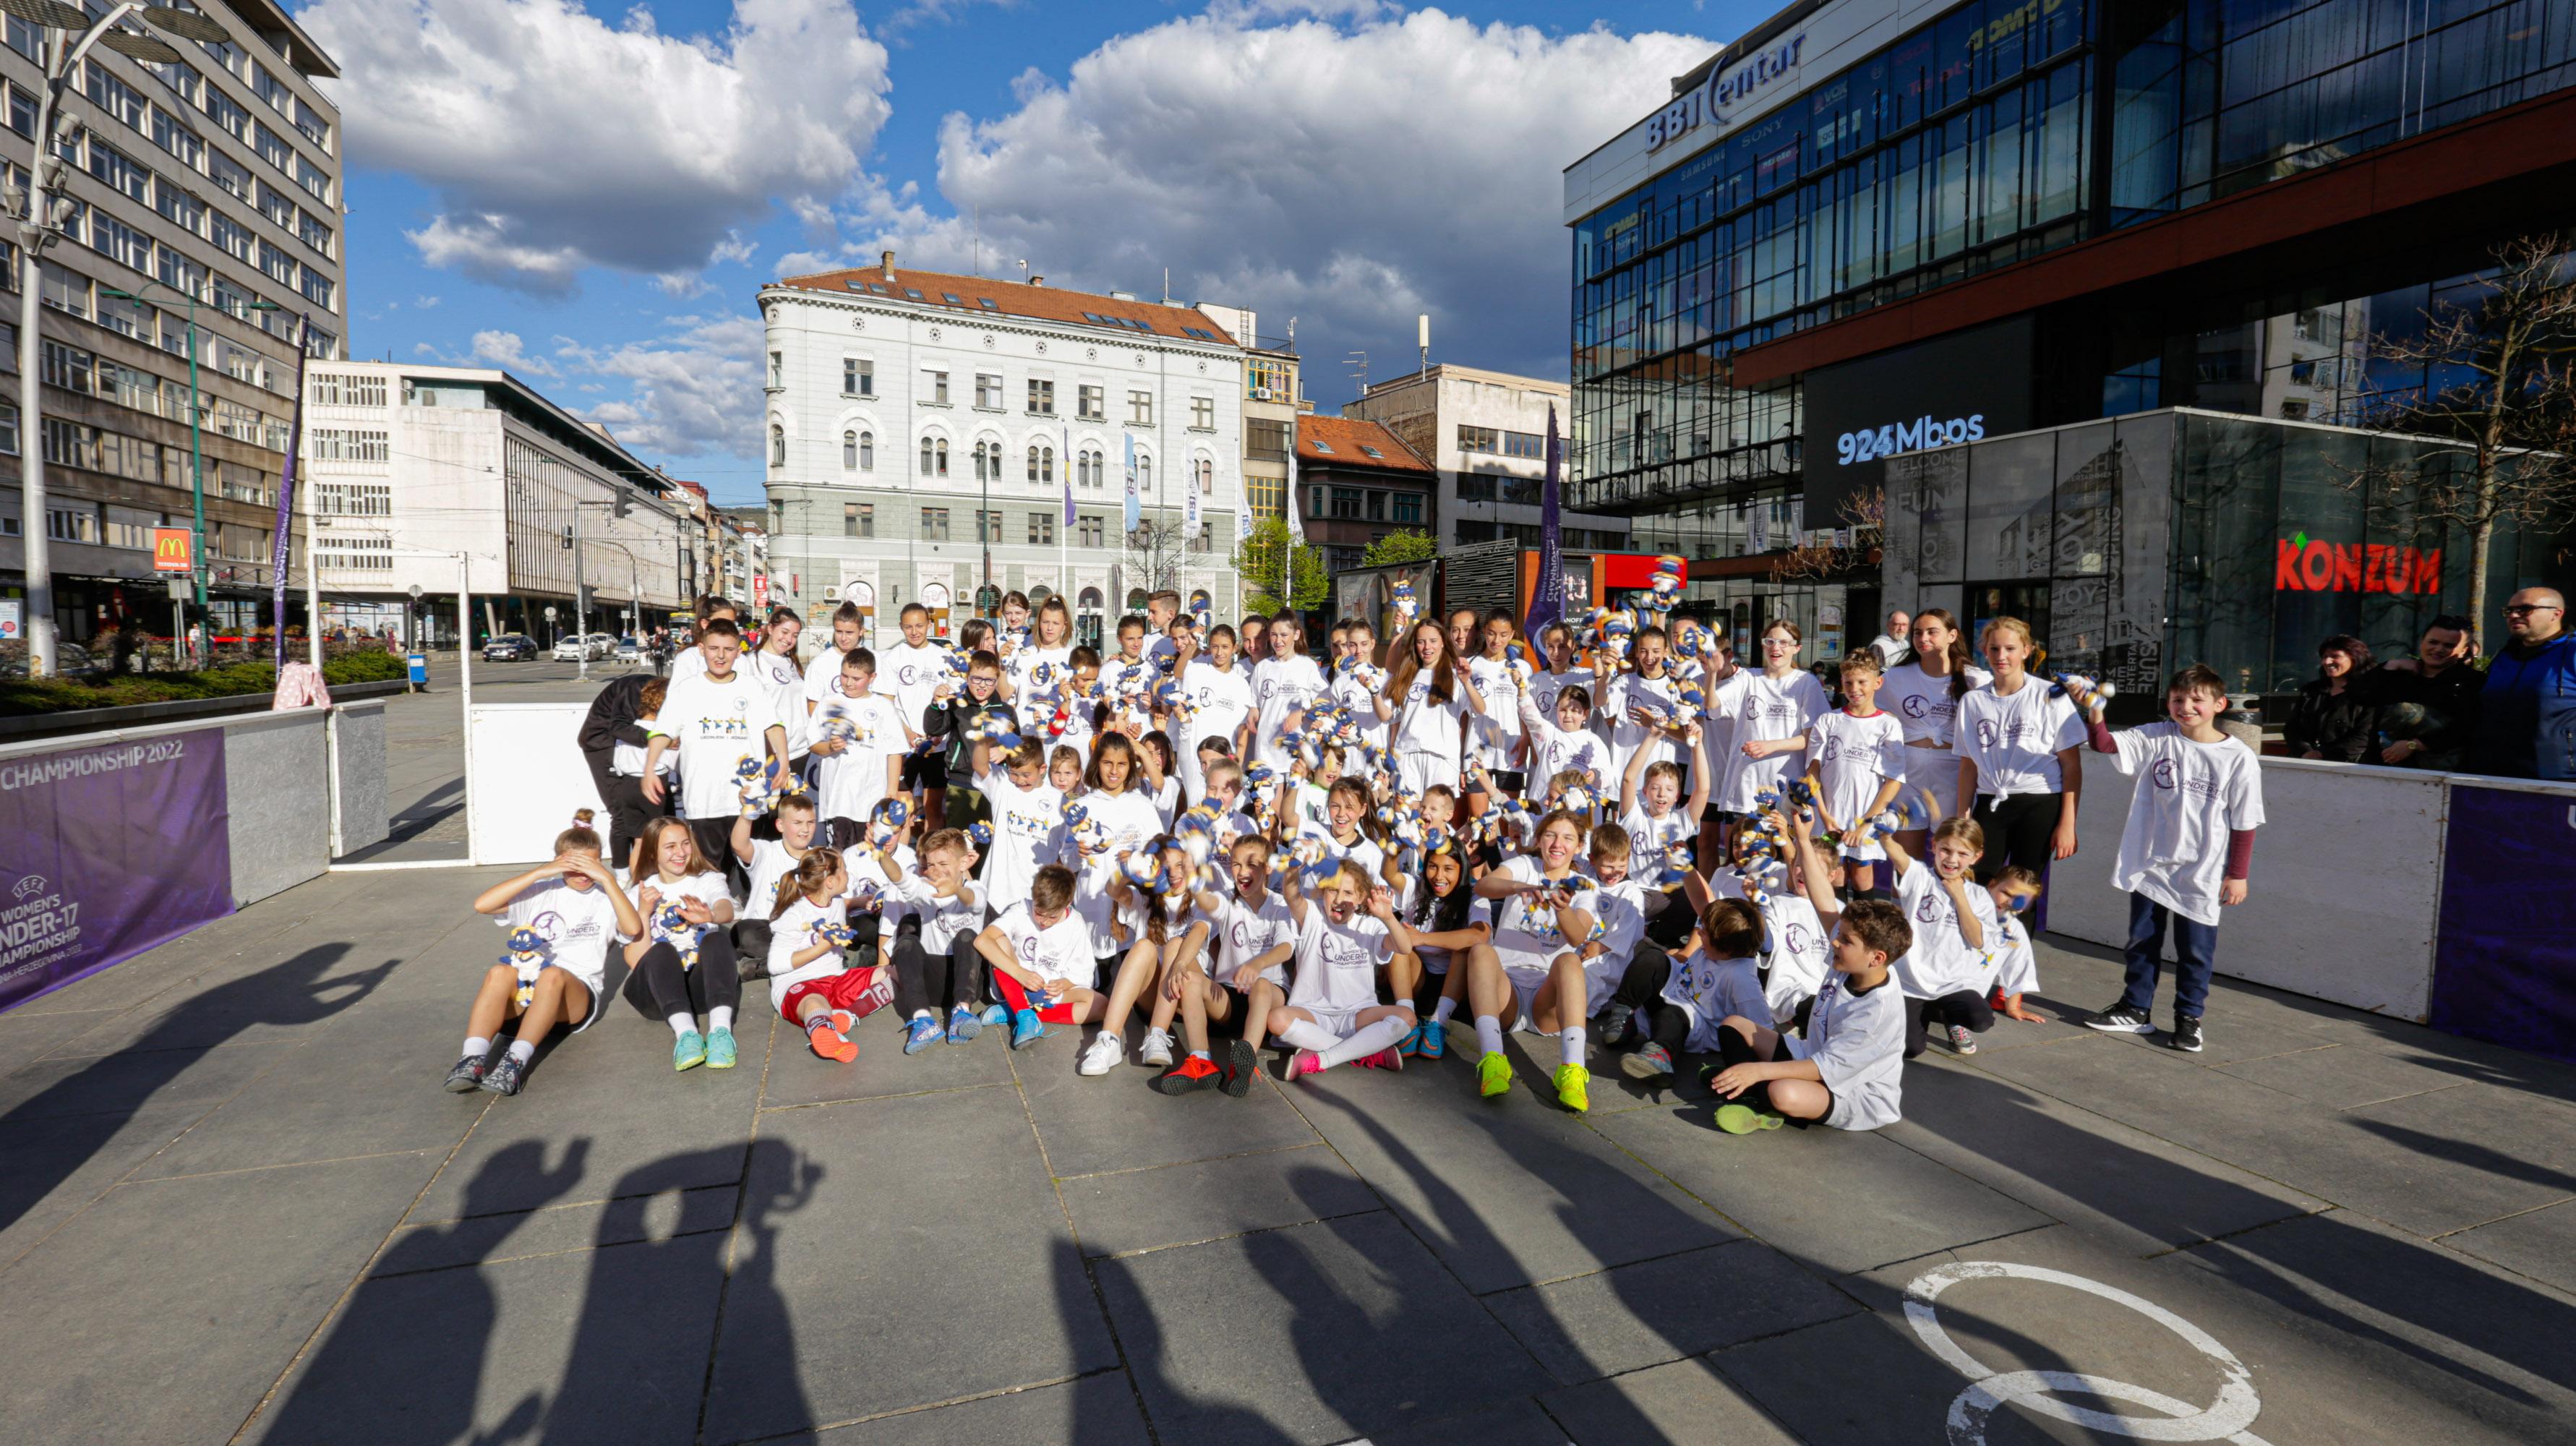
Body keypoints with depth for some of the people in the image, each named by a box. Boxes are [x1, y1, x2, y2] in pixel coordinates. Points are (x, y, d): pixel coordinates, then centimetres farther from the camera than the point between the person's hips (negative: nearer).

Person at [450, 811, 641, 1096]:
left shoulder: (605, 899, 13)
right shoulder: (541, 893, 18)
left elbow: (634, 928, -11)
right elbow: (482, 904, 0)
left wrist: (607, 879, -11)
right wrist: (539, 872, -5)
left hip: (577, 993, -2)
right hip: (525, 987, 2)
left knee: (553, 975, -35)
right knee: (501, 972, -31)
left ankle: (515, 1061, -44)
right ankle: (473, 1059, -40)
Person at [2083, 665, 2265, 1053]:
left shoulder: (2239, 758, -8)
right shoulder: (2155, 739, -2)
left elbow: (2244, 823, -4)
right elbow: (2105, 743, -12)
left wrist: (2238, 874, -3)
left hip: (2201, 875, -2)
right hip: (2149, 866, 3)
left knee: (2195, 950, 8)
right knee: (2141, 941, 14)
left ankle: (2188, 1018, 24)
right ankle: (2135, 1010, 27)